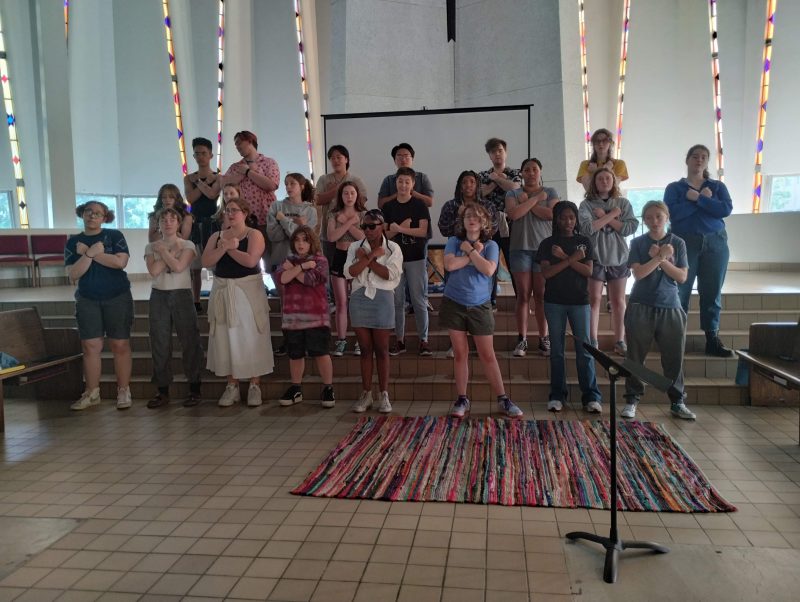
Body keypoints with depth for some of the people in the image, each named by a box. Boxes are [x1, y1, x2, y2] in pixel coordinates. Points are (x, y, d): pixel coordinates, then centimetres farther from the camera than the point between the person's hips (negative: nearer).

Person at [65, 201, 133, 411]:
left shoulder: (114, 236, 0)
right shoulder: (73, 242, 6)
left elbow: (120, 262, -16)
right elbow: (73, 275, -5)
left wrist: (88, 252, -12)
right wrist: (91, 253, -17)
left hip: (118, 298, -2)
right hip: (87, 300, 2)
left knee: (120, 345, -1)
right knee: (90, 346, 1)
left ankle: (124, 391, 7)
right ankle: (92, 393, 11)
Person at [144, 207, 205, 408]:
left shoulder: (188, 245, 3)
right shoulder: (151, 247, 9)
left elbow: (178, 267, -14)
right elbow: (154, 271, -9)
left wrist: (163, 250, -5)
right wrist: (173, 250, -7)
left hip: (182, 295, -2)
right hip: (159, 296, 3)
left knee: (190, 341, -2)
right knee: (160, 344, 4)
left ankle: (194, 389, 7)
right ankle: (163, 391, 13)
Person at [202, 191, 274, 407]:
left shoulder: (254, 234, -3)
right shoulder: (216, 236, 11)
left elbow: (250, 261, -19)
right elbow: (206, 262, -3)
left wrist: (228, 248, -8)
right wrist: (224, 247, -15)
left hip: (248, 291, -4)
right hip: (222, 291, 5)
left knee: (251, 338, -1)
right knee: (226, 338, 6)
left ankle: (255, 386, 8)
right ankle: (232, 386, 16)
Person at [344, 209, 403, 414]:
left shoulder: (393, 248, 0)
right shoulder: (355, 247, 7)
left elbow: (389, 274, -14)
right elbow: (349, 272, -8)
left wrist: (365, 258, -9)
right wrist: (372, 256, -13)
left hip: (382, 299, -2)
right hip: (359, 299, 2)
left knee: (381, 350, 3)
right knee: (365, 349, 7)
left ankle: (384, 395, 12)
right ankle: (366, 394, 16)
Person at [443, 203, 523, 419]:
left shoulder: (491, 245, 0)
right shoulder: (454, 241, 2)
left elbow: (489, 270, -17)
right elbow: (450, 264, -15)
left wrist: (470, 250, -11)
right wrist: (475, 253, -10)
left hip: (480, 306, -1)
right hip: (454, 304, 1)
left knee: (487, 355, 2)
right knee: (460, 353, 5)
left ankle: (503, 400, 12)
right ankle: (462, 399, 15)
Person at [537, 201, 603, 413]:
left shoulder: (584, 242, 6)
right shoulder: (548, 243, 4)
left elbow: (588, 271, -5)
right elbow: (546, 272, -8)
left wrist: (564, 257, -13)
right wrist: (573, 259, -12)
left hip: (579, 301, 0)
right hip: (554, 302, 0)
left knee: (584, 349, -2)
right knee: (556, 350, 4)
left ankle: (591, 396, 2)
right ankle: (557, 395, 10)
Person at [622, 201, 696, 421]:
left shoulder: (677, 243, 5)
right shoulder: (638, 243, 1)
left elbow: (682, 276, -2)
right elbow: (638, 273, -10)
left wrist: (661, 258, -10)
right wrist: (660, 256, -15)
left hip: (670, 307, 1)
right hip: (641, 307, -1)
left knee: (674, 358, 5)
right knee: (635, 357, 4)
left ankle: (678, 402, 18)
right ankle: (632, 400, 14)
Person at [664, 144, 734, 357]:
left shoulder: (718, 186, 13)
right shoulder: (674, 187, 7)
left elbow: (726, 209, -6)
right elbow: (673, 213, -11)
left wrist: (697, 198, -11)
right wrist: (704, 200, -8)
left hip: (715, 243, 2)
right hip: (684, 243, -2)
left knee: (712, 292, 2)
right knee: (680, 292, -5)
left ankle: (712, 339, 8)